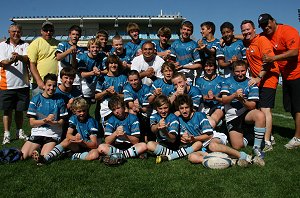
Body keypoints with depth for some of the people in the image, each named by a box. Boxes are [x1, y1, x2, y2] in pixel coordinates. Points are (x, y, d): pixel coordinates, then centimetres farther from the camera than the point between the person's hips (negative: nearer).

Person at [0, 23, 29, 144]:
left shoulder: (25, 45, 10)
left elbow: (27, 58, -9)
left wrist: (19, 57, -31)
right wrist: (10, 60, -27)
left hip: (23, 84, 1)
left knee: (19, 110, 11)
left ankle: (19, 132, 24)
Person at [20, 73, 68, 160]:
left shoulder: (59, 100, 2)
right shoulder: (35, 99, 3)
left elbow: (61, 122, 2)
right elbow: (32, 122, -1)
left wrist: (52, 122, -19)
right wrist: (45, 120, -17)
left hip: (53, 134, -1)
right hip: (37, 132, 2)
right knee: (22, 156, -12)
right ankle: (36, 149, 14)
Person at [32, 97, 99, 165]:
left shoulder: (91, 121, -14)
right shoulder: (73, 119, 0)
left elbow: (94, 144, -18)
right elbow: (68, 135, -12)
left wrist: (83, 142, -37)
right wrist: (74, 138, -36)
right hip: (77, 146, 3)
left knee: (95, 154, -38)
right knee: (68, 140, -29)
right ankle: (46, 158, -37)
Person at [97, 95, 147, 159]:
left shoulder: (133, 118, -1)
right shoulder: (111, 120, 3)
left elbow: (136, 141, -7)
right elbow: (107, 142, -5)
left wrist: (125, 135, -25)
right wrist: (115, 133, -23)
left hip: (130, 146, -1)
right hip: (115, 147, 1)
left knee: (143, 146, -29)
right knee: (101, 147, -27)